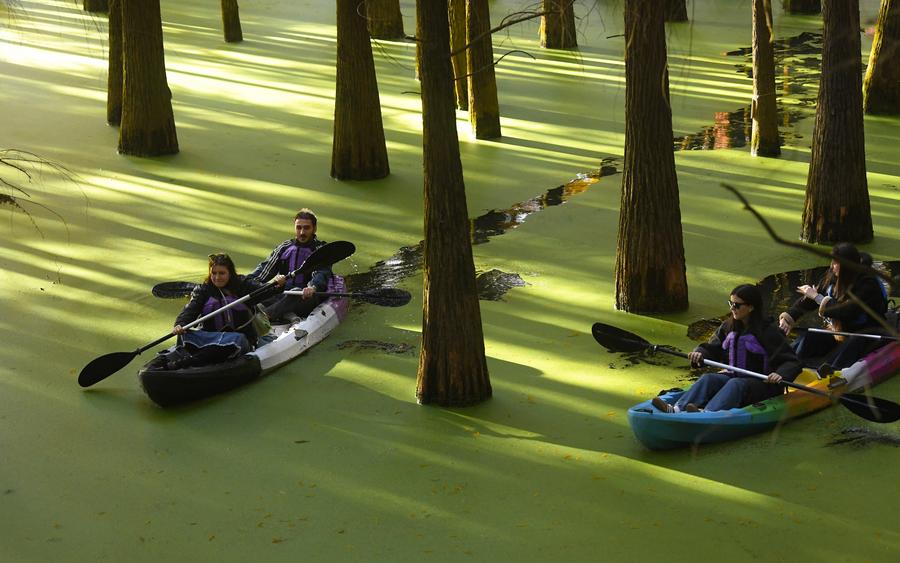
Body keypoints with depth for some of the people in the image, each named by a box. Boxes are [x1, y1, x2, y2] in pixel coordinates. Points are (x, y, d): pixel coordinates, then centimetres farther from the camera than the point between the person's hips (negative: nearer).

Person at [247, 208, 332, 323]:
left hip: (306, 297, -4)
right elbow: (266, 267, 10)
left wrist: (313, 287, -38)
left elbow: (321, 273, -15)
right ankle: (288, 316, -40)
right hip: (283, 296, 4)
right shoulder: (285, 247, 18)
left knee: (296, 293, -38)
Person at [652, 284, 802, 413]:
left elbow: (792, 362, -11)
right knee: (709, 379, -21)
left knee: (736, 384, -34)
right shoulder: (728, 327, 7)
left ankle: (708, 413, -60)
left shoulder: (769, 331, -11)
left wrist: (780, 375, -32)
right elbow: (712, 348, 13)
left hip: (764, 384, -6)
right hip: (735, 376, 6)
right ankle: (676, 409, -43)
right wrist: (699, 354, -10)